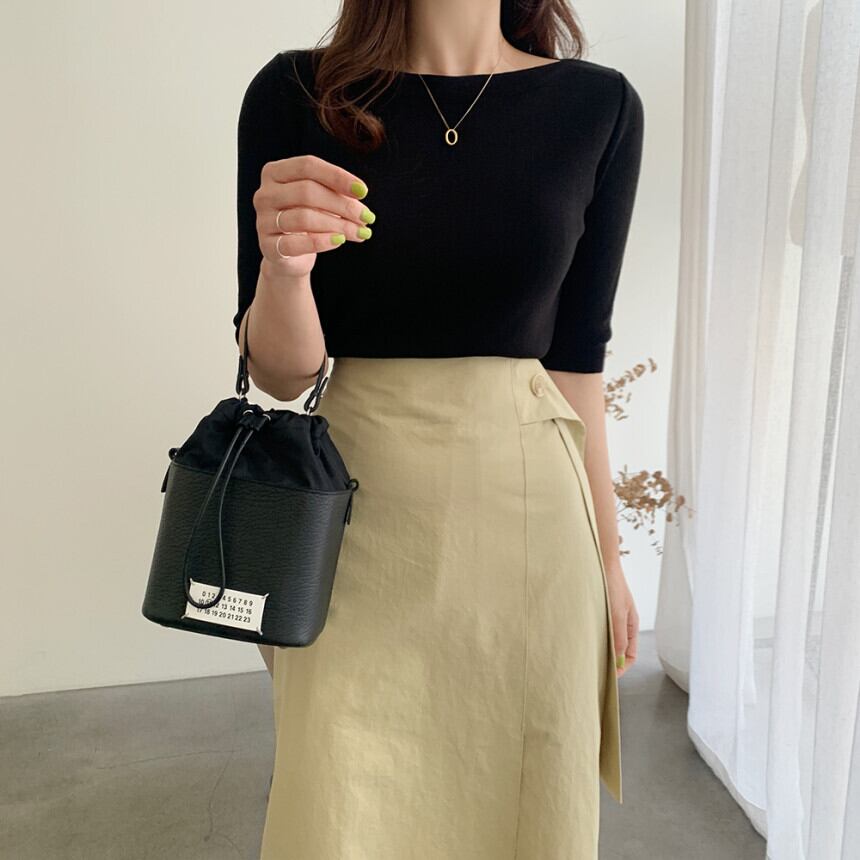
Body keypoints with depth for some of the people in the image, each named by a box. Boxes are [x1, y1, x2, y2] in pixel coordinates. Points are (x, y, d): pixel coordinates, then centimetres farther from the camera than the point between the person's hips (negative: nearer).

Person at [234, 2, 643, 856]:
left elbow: (578, 357, 4)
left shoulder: (599, 106, 0)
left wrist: (606, 554, 8)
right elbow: (279, 373, -4)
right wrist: (282, 266, -26)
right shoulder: (296, 93, -4)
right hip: (360, 514, 0)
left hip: (529, 507, 2)